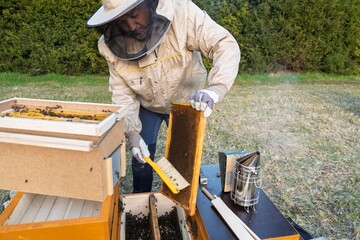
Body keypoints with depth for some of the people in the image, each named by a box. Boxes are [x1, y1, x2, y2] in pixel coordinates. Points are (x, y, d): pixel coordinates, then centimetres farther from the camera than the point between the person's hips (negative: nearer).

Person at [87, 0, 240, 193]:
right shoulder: (111, 45, -22)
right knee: (141, 158, 8)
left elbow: (226, 45, -33)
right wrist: (132, 132, -23)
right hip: (147, 106, 2)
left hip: (185, 102, -1)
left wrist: (215, 90, -50)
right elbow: (121, 92, -15)